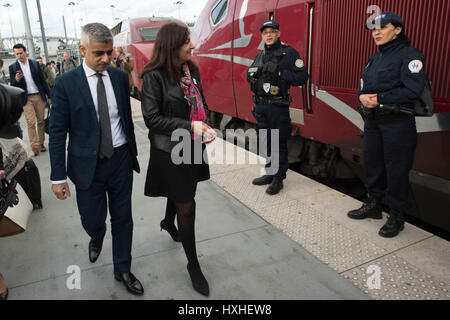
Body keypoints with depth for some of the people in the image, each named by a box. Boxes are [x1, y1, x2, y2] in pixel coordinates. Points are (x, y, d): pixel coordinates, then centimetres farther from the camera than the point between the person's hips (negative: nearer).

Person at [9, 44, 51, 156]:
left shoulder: (35, 64, 5)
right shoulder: (13, 67, 2)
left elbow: (43, 80, 8)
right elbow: (12, 86, 0)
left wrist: (49, 96, 5)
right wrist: (17, 79, -22)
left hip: (39, 96, 1)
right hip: (26, 99, -1)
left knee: (41, 121, 6)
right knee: (31, 122, -6)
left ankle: (41, 143, 19)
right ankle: (34, 146, 2)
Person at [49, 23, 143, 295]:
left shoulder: (121, 77, 1)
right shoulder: (65, 83, -8)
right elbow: (58, 132, -7)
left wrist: (133, 152, 13)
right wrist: (58, 176, -7)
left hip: (121, 160, 3)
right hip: (88, 164, -2)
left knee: (122, 218, 11)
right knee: (92, 220, 8)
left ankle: (123, 270, 32)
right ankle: (97, 238, 48)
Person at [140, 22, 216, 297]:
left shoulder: (191, 70, 4)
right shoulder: (154, 76, -16)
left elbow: (201, 104, 12)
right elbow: (152, 119, -17)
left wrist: (206, 127, -7)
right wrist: (190, 126, -21)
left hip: (192, 147, 7)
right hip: (169, 151, -7)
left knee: (181, 193, 26)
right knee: (186, 207, 1)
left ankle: (168, 223, 59)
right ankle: (193, 265, 19)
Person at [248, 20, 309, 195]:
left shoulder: (289, 53, -5)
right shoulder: (260, 56, 15)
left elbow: (303, 77, -11)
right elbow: (249, 75, 21)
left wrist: (280, 73, -18)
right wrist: (256, 73, -1)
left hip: (278, 107, -7)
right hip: (260, 106, 7)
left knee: (279, 143, 0)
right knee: (267, 141, 15)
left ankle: (279, 179, 10)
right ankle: (270, 173, 29)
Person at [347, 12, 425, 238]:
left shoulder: (409, 55, -9)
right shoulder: (374, 59, 14)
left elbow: (413, 90, -19)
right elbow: (364, 87, 15)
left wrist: (379, 99, -17)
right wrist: (363, 96, -7)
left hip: (398, 123, -7)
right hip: (373, 121, 7)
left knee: (396, 170, 1)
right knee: (372, 164, 13)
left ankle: (397, 216, 16)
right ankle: (374, 205, 30)